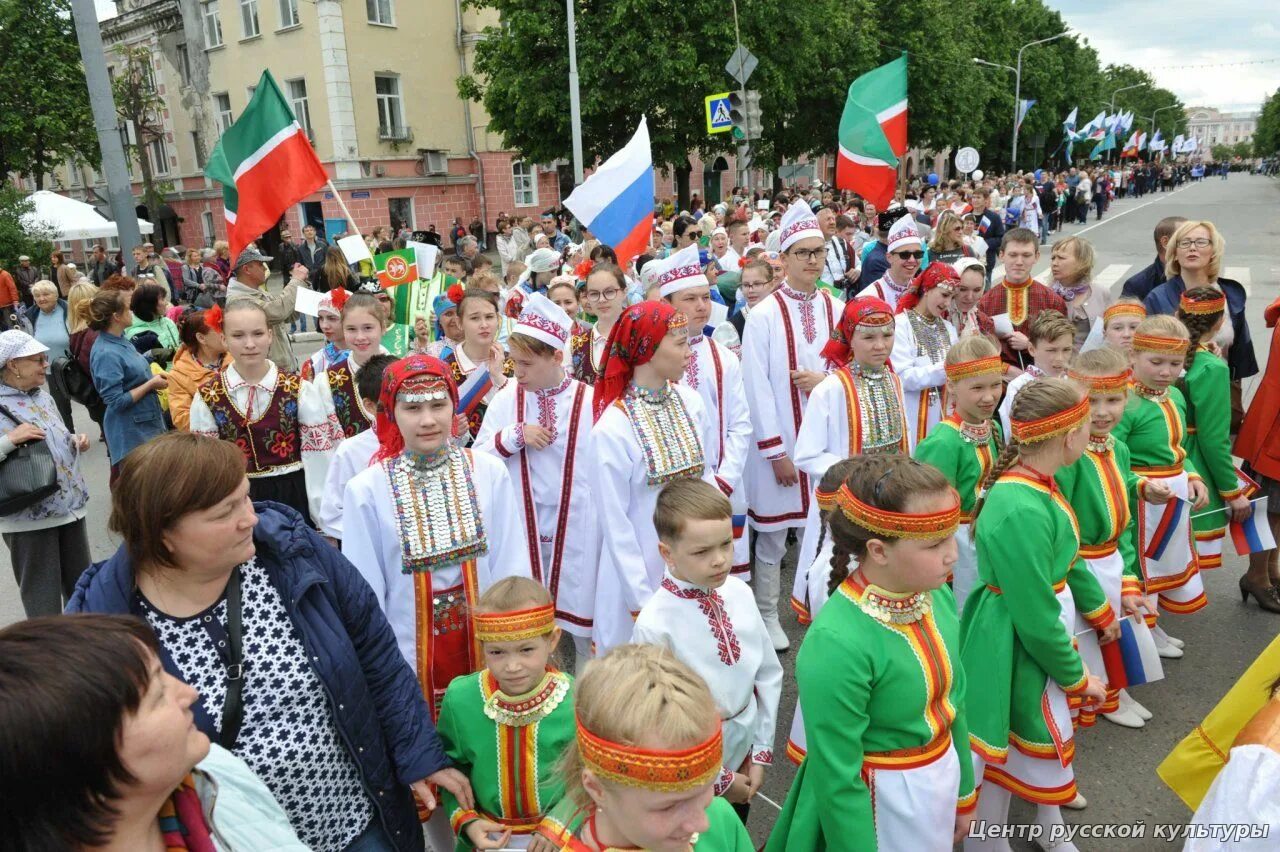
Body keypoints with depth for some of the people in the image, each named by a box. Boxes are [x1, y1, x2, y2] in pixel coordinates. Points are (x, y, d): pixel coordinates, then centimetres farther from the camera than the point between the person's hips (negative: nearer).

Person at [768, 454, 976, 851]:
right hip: (881, 803, -6)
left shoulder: (937, 595, -10)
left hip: (942, 779, 6)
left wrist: (963, 792, 14)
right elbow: (837, 780, -23)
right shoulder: (837, 644, -32)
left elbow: (954, 701, 5)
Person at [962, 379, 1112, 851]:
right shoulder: (1022, 512, -34)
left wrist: (1099, 610, 26)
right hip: (1014, 648, -10)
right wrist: (1077, 677, -12)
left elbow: (1066, 557, 14)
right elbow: (1037, 618, -27)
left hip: (1038, 630, 10)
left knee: (1048, 731, 28)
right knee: (1001, 755, 10)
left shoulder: (1036, 484, -3)